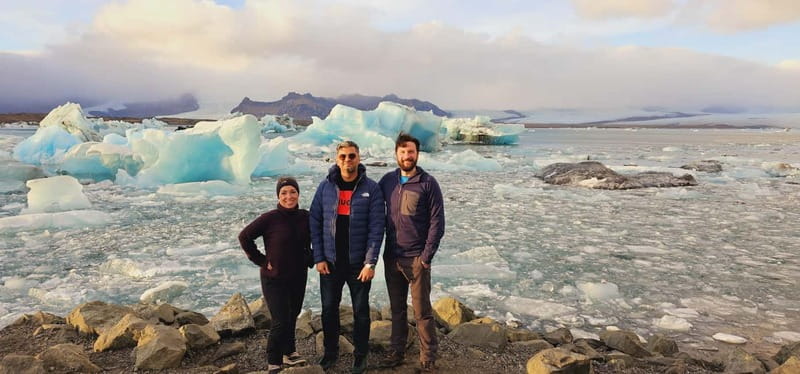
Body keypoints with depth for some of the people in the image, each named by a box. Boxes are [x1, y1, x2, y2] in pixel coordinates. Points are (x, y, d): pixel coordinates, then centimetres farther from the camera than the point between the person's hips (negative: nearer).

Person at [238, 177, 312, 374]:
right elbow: (244, 236, -8)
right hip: (274, 278, -5)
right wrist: (261, 260, -10)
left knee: (292, 318, 17)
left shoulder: (305, 217, -3)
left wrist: (310, 258, 5)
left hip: (299, 277, 5)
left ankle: (289, 353, 36)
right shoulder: (270, 218, -16)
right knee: (281, 322, -6)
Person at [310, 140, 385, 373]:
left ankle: (360, 355, 28)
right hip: (330, 262, 2)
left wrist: (370, 263, -14)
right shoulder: (326, 186, -1)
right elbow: (315, 222, 1)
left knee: (360, 310, 11)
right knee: (329, 309, 13)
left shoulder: (371, 188, -7)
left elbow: (377, 227, -10)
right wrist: (319, 258, -4)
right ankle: (330, 352, 32)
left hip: (359, 263, -2)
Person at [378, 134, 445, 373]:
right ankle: (396, 352, 27)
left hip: (417, 258, -4)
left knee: (422, 310, 2)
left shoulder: (428, 183, -6)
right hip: (391, 257, 4)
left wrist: (427, 255, -12)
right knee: (397, 308, 14)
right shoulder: (388, 181, 5)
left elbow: (437, 222, -8)